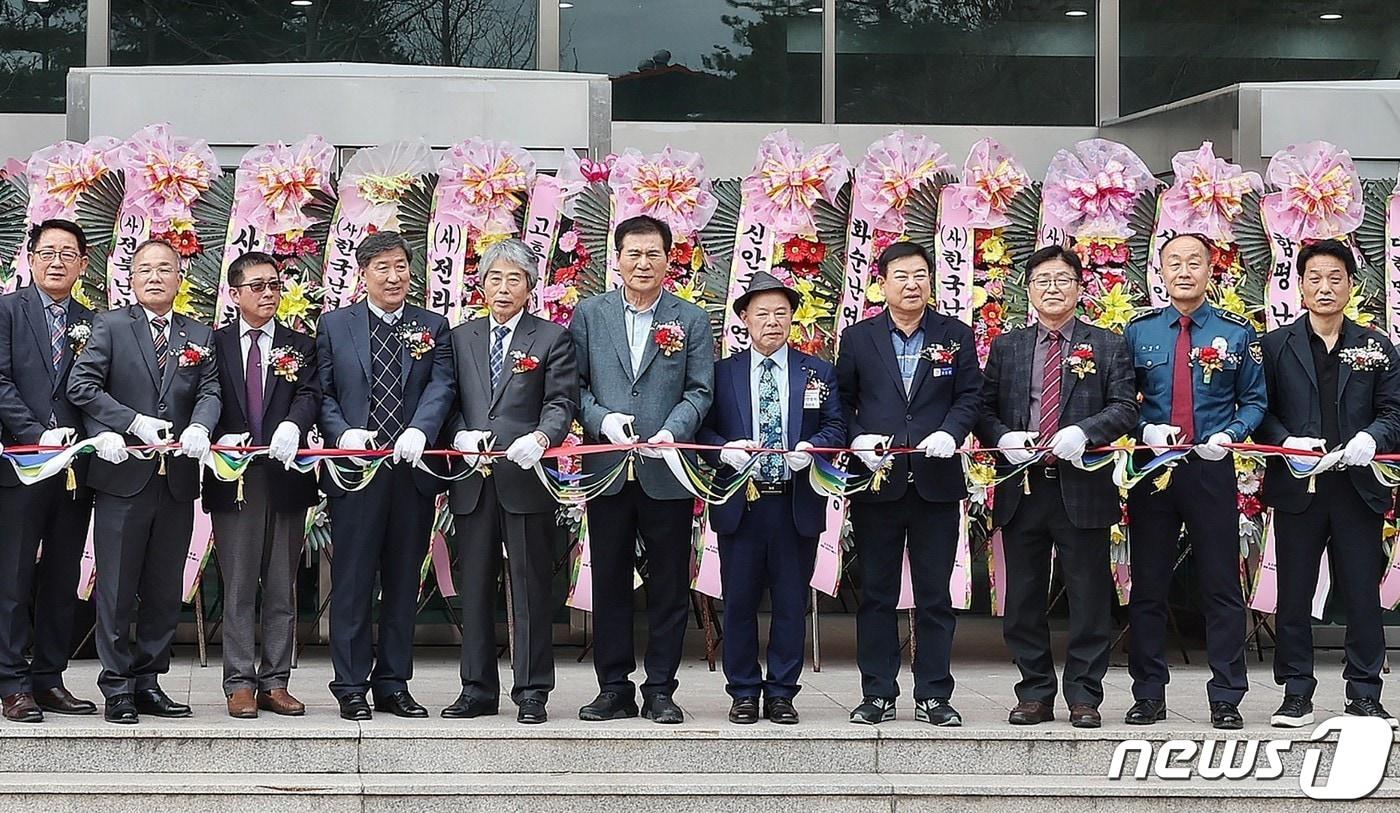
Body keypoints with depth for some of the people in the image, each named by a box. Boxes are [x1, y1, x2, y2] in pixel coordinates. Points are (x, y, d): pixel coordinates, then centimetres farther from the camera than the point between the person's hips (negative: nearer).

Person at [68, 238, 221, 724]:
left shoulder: (199, 337, 12)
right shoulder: (109, 327, 2)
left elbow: (210, 391, 3)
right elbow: (82, 386, -7)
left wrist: (199, 427, -19)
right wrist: (135, 422, -15)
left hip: (178, 479, 4)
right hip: (124, 479, -4)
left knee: (165, 590, 9)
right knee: (117, 588, -1)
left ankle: (148, 682, 17)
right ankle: (117, 688, 5)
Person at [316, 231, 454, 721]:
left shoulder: (433, 328, 10)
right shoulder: (335, 326, 8)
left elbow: (441, 386, -4)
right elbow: (323, 393, 5)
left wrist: (419, 430, -21)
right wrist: (343, 434, -13)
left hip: (412, 472, 2)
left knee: (403, 583, 8)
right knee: (352, 583, -1)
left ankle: (393, 684, 15)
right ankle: (351, 687, 5)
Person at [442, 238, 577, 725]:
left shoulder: (553, 338, 5)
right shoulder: (461, 338, 15)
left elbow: (562, 403, -4)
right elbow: (448, 401, 12)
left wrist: (541, 438, -24)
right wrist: (460, 434, -9)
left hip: (526, 477, -3)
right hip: (472, 482, 3)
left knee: (531, 586, -1)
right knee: (473, 586, 7)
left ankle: (532, 693, 4)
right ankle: (478, 689, 14)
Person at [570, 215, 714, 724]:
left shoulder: (691, 320, 7)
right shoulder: (589, 315, 8)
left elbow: (700, 390, 1)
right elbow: (575, 385, 5)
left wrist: (672, 430, -15)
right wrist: (602, 420, -12)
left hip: (667, 471, -1)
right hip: (607, 468, 1)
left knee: (669, 584, 2)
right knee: (609, 582, 5)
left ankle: (660, 689, 10)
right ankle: (614, 687, 13)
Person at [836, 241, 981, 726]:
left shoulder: (956, 336, 7)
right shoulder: (857, 338, 6)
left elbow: (971, 396, 5)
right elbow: (841, 401, 8)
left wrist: (950, 433, -13)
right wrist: (857, 438, -10)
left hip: (936, 481, 0)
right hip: (876, 481, 0)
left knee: (934, 594, 3)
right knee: (876, 593, 5)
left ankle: (933, 695, 9)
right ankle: (878, 694, 11)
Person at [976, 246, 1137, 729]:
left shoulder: (1107, 346, 7)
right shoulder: (1006, 348, 13)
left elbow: (1125, 408, -1)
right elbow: (984, 409, 12)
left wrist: (1084, 432, -18)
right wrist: (1002, 438, -9)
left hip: (1082, 487, -2)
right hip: (1021, 489, 2)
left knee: (1089, 598, 0)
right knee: (1024, 599, 5)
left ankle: (1084, 697, 7)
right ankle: (1035, 694, 14)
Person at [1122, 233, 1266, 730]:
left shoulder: (1237, 333, 4)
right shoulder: (1138, 332, 6)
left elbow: (1253, 400, 8)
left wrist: (1230, 435, -11)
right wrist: (1145, 430, -11)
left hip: (1212, 470, -1)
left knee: (1221, 586, 1)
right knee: (1147, 586, 6)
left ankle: (1226, 698, 8)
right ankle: (1148, 696, 15)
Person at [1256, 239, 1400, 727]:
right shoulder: (1276, 346, 7)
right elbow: (1261, 411, 3)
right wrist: (1287, 442, -14)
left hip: (1358, 486, 1)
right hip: (1297, 486, -1)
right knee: (1294, 595, 2)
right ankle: (1296, 692, 11)